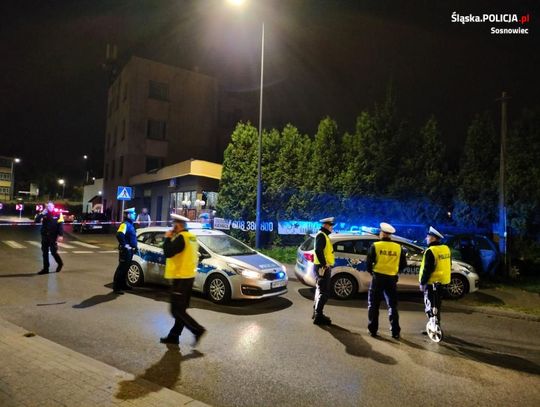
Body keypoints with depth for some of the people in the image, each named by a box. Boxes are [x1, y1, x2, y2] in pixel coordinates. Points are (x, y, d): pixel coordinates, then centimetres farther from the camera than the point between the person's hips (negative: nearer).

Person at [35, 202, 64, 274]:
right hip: (44, 236, 5)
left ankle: (60, 263, 21)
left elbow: (60, 225, -10)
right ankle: (45, 268, 15)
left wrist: (60, 235, -18)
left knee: (53, 251, -5)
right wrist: (42, 214, -11)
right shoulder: (44, 214, 8)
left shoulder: (58, 214, -4)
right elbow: (36, 220, -2)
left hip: (53, 237, -5)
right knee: (45, 253, 7)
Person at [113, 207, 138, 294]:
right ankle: (116, 287, -2)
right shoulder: (125, 224, -15)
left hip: (130, 250, 10)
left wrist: (134, 246, 18)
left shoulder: (130, 224, 16)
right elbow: (119, 235, -31)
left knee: (126, 268, 16)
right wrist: (124, 245, -25)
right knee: (122, 268, -7)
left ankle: (123, 285, 26)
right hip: (125, 250, -10)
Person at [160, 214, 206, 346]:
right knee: (181, 309, 14)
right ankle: (174, 336, 23)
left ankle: (198, 330, -4)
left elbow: (168, 253, -24)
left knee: (176, 310, -3)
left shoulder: (181, 237, -18)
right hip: (188, 276, 10)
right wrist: (172, 238, 11)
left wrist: (167, 238, -10)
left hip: (180, 278, -10)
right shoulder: (191, 237, 12)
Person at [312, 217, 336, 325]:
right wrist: (324, 264, -26)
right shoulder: (321, 235, -13)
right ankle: (318, 316, -4)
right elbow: (318, 251, -25)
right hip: (323, 268, -11)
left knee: (320, 291, 18)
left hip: (324, 267, 11)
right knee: (324, 292, -8)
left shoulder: (324, 235, 19)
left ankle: (316, 313, 28)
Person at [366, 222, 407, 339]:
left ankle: (373, 330, 10)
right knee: (392, 305, 12)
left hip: (378, 278, -3)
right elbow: (403, 264, 7)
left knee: (373, 305, 8)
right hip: (392, 279, 3)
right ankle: (395, 332, 10)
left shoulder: (375, 246, -6)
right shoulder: (398, 247, 3)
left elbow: (368, 262, -7)